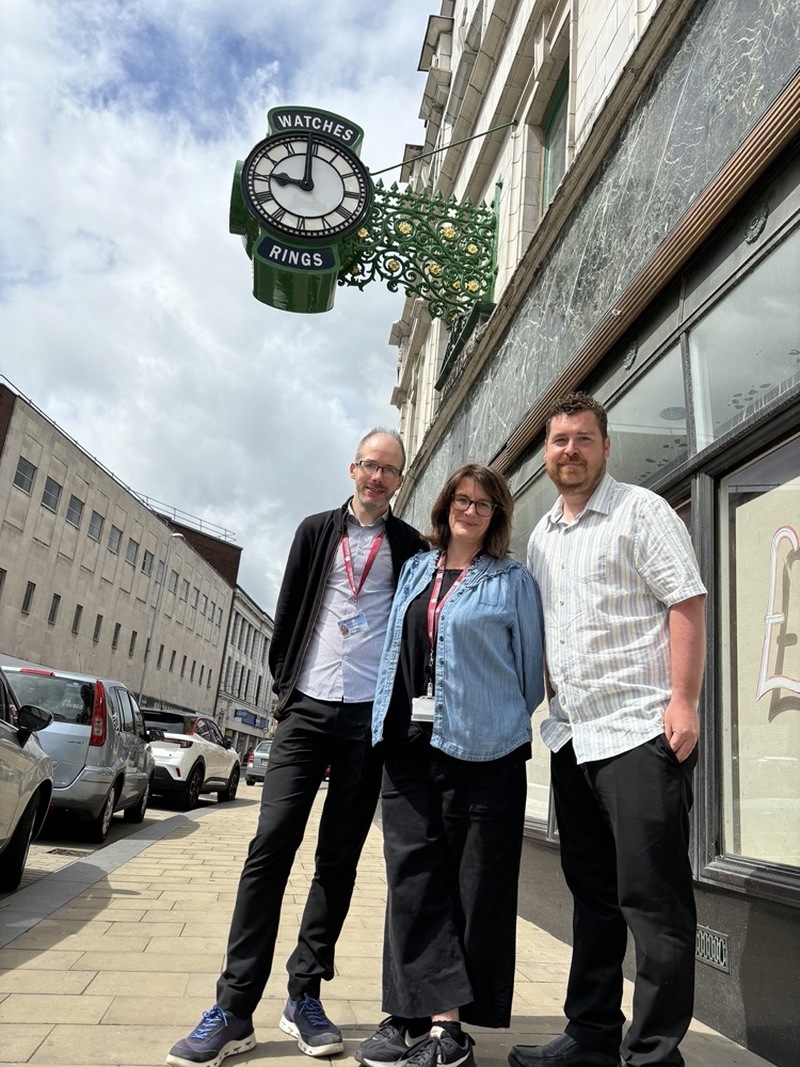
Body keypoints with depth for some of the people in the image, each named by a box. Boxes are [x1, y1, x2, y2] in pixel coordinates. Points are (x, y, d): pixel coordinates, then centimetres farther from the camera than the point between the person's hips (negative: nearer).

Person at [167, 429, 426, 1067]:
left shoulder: (411, 547, 7)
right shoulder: (317, 532, 10)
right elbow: (288, 610, 10)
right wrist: (284, 684, 5)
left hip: (369, 716, 0)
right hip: (308, 707, 1)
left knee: (340, 857, 6)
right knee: (271, 845, -5)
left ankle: (305, 996, 18)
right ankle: (235, 1010, 3)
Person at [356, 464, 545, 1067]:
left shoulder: (513, 581, 3)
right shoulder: (416, 571, 15)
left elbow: (531, 663, 5)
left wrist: (513, 727, 8)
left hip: (481, 747, -4)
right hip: (409, 744, 4)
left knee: (473, 886, 2)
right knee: (414, 877, 4)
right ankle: (423, 1014, 13)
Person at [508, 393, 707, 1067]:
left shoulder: (640, 511, -4)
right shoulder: (541, 537, 16)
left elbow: (687, 602, -11)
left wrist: (683, 701, -18)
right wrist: (552, 701, 14)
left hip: (641, 732, -7)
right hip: (571, 737, 7)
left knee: (651, 899, 0)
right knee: (592, 893, 16)